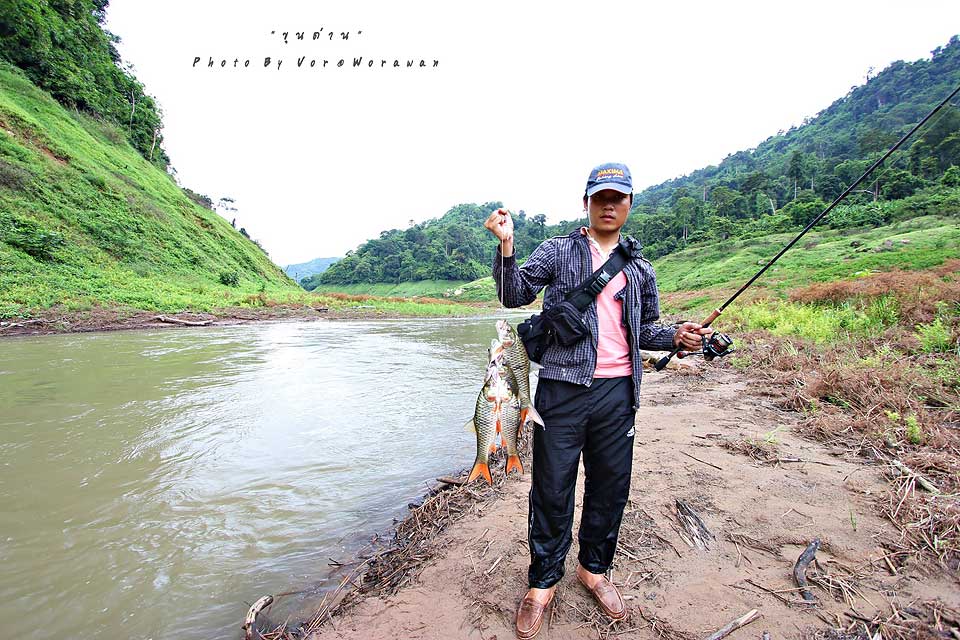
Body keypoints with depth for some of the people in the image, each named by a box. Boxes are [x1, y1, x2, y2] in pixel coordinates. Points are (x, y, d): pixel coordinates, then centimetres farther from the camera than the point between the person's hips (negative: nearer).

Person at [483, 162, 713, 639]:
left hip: (617, 392, 4)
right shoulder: (557, 251, 5)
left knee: (610, 486, 14)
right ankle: (543, 582, 27)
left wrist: (676, 336, 2)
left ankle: (594, 569, 38)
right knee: (551, 489, 5)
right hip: (563, 388, -4)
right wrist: (506, 245, -17)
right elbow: (515, 295, -4)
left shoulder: (640, 269, 16)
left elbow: (644, 330, 22)